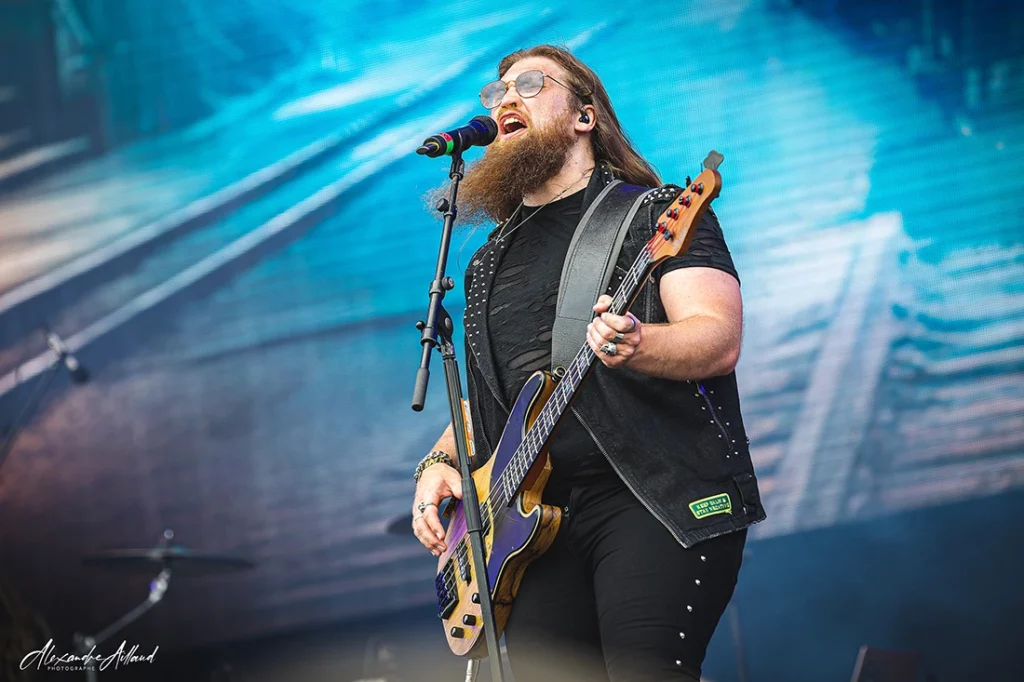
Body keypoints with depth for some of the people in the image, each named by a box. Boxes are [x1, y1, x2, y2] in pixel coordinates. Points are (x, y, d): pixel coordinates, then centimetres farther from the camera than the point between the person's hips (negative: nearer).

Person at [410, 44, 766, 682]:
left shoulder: (658, 214, 4)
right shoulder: (495, 257, 23)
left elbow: (720, 340, -10)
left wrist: (635, 346, -31)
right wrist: (440, 461, 10)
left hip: (661, 497, -6)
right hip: (536, 516, 6)